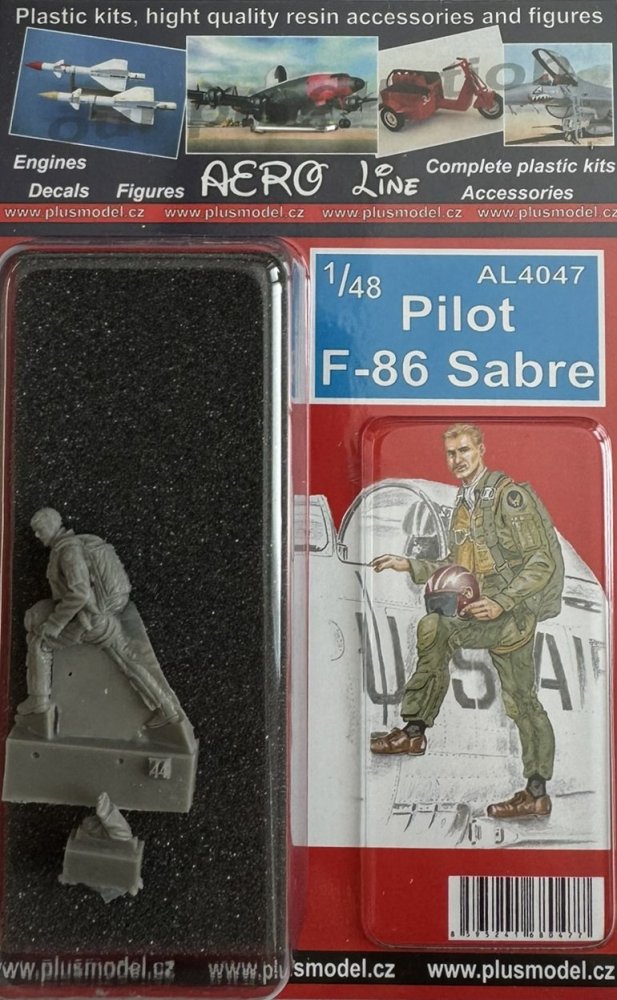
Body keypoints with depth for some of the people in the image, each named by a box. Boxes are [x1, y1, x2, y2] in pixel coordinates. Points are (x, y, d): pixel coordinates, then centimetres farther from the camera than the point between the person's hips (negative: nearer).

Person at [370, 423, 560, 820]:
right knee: (522, 701, 12)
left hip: (512, 613, -8)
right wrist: (409, 565, 11)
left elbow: (542, 563, -15)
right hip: (489, 614, 9)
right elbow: (456, 568, 22)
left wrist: (500, 602, -24)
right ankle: (537, 793, 21)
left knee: (433, 628, -21)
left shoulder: (509, 495, -11)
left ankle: (415, 730, -8)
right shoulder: (463, 504, 17)